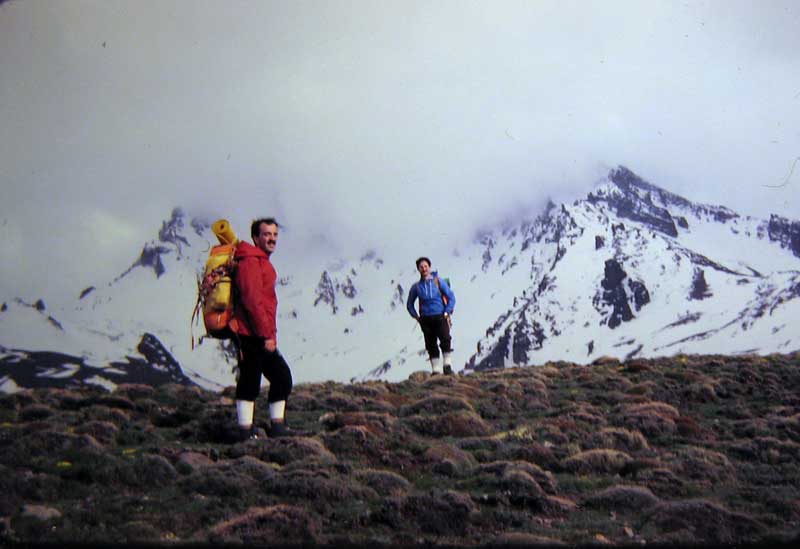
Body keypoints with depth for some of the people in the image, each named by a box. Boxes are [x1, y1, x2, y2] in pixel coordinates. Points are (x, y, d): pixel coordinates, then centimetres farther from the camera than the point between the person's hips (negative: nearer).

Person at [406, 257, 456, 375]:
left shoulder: (439, 281, 4)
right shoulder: (416, 287, 9)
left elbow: (451, 298, 6)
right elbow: (409, 304, 20)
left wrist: (447, 313, -4)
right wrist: (416, 317, 9)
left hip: (440, 317, -2)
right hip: (426, 320, 2)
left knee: (445, 340, -19)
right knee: (431, 345, 1)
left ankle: (448, 366, -17)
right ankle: (436, 370, 5)